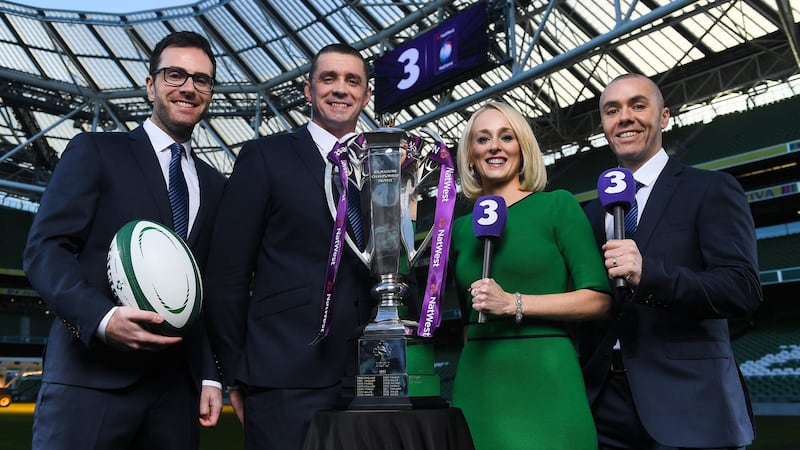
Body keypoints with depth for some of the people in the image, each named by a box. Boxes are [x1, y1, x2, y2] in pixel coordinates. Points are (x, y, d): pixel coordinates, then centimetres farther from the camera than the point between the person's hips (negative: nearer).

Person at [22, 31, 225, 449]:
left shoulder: (213, 184, 17)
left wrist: (211, 376, 8)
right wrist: (102, 318, -21)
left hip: (177, 387, 4)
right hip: (91, 379, -4)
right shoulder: (94, 151, 5)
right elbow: (44, 249, -5)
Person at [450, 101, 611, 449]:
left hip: (544, 378, -3)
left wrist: (514, 304, -15)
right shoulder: (461, 227, 10)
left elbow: (598, 300, -7)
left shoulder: (557, 205, -1)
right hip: (477, 384, 3)